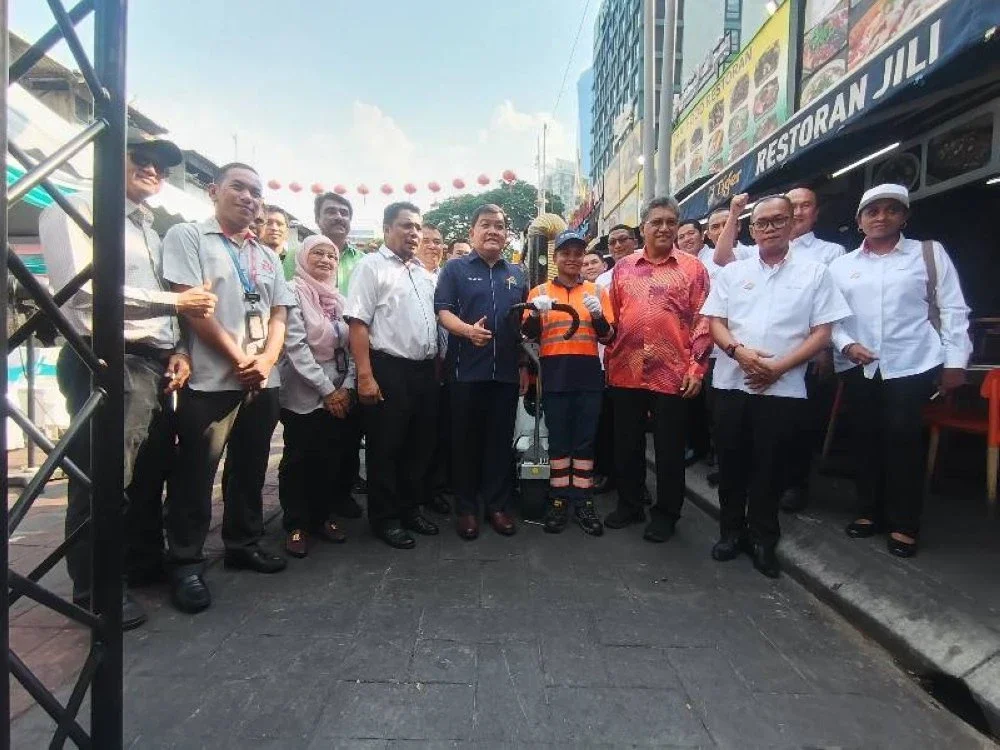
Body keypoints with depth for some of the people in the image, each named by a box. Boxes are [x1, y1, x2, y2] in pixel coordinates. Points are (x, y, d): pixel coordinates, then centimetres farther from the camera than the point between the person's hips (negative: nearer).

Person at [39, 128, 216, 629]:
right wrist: (175, 302, -17)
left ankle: (145, 563, 35)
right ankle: (94, 590, 16)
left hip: (153, 365, 8)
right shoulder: (75, 211, -3)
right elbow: (83, 288, -17)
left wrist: (176, 350, 6)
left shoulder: (149, 231, 22)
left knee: (152, 472, 17)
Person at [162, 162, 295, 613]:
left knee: (250, 469, 14)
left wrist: (265, 362, -7)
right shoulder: (187, 237, 1)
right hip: (210, 379, -5)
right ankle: (186, 562, 16)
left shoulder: (267, 257, 17)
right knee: (196, 475, 2)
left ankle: (244, 543, 29)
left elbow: (279, 314, 10)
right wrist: (240, 359, -11)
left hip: (263, 381, 6)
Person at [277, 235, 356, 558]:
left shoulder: (339, 299, 12)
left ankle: (322, 516, 26)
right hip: (303, 395, -5)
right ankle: (296, 525, 18)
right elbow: (296, 347, -13)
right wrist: (327, 390, -14)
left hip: (340, 395, 5)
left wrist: (347, 387, -3)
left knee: (333, 459, 10)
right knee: (299, 462, 5)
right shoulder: (293, 293, -6)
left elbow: (351, 345, 9)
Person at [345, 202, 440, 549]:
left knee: (421, 445, 14)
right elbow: (358, 324, -12)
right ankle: (385, 519, 17)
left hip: (424, 370, 7)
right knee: (385, 448, 3)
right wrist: (365, 376, -19)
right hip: (389, 370, -7)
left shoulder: (424, 273, 17)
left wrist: (436, 366, 12)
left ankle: (410, 508, 30)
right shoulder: (371, 266, -3)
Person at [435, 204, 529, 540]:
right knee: (465, 439, 5)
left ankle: (498, 505, 21)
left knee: (501, 440, 8)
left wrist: (525, 364, 12)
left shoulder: (516, 274, 16)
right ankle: (467, 507, 17)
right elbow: (443, 311, -5)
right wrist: (467, 330, -25)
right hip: (466, 370, -3)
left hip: (507, 371, 3)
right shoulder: (455, 269, 5)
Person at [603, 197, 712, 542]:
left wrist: (696, 367, -8)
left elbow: (702, 321, -1)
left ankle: (666, 513, 24)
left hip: (673, 375, -2)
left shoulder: (693, 268, 2)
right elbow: (612, 317, 12)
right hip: (626, 373, 3)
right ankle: (629, 504, 30)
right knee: (627, 443, 13)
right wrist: (609, 360, 9)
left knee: (669, 447, 8)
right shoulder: (623, 267, 10)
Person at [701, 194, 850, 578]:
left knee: (769, 465, 6)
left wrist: (778, 366, -12)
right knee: (731, 461, 8)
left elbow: (822, 333, 0)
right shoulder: (732, 272, 9)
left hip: (782, 387, -2)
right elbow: (715, 322, 5)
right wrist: (739, 351, -14)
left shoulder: (814, 273, 4)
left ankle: (763, 540, 22)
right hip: (732, 382, 2)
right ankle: (732, 531, 25)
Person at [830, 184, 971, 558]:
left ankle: (904, 524, 12)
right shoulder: (840, 266, 9)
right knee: (866, 438, 8)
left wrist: (955, 361, -4)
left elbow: (953, 310, 2)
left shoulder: (930, 253, 6)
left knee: (904, 440, -3)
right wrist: (845, 344, -10)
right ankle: (870, 511, 23)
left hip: (912, 365, -2)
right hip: (858, 369, 2)